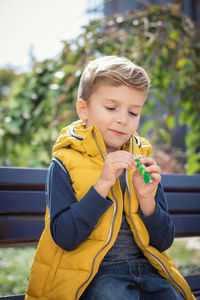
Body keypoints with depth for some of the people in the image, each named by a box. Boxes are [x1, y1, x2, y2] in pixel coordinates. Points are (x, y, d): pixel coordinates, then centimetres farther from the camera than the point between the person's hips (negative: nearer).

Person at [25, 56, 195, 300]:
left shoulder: (141, 165, 11)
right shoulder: (65, 163, -2)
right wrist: (101, 185, -20)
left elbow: (164, 242, 8)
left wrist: (146, 198, -10)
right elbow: (63, 237, -13)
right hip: (92, 274, -4)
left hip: (144, 267, 4)